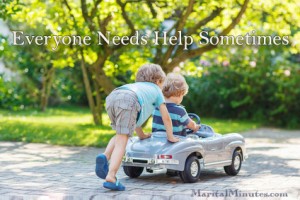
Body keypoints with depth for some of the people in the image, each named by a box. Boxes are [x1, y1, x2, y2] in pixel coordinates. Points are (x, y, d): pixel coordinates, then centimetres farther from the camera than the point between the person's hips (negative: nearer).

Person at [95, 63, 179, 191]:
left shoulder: (136, 85, 46)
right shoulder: (156, 90, 33)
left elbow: (133, 117, 53)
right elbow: (166, 118, 34)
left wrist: (142, 135, 62)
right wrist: (170, 137, 47)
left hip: (112, 96, 5)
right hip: (128, 100, -5)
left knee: (120, 135, 23)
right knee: (122, 140, -7)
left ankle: (105, 156, -2)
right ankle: (110, 177, -19)